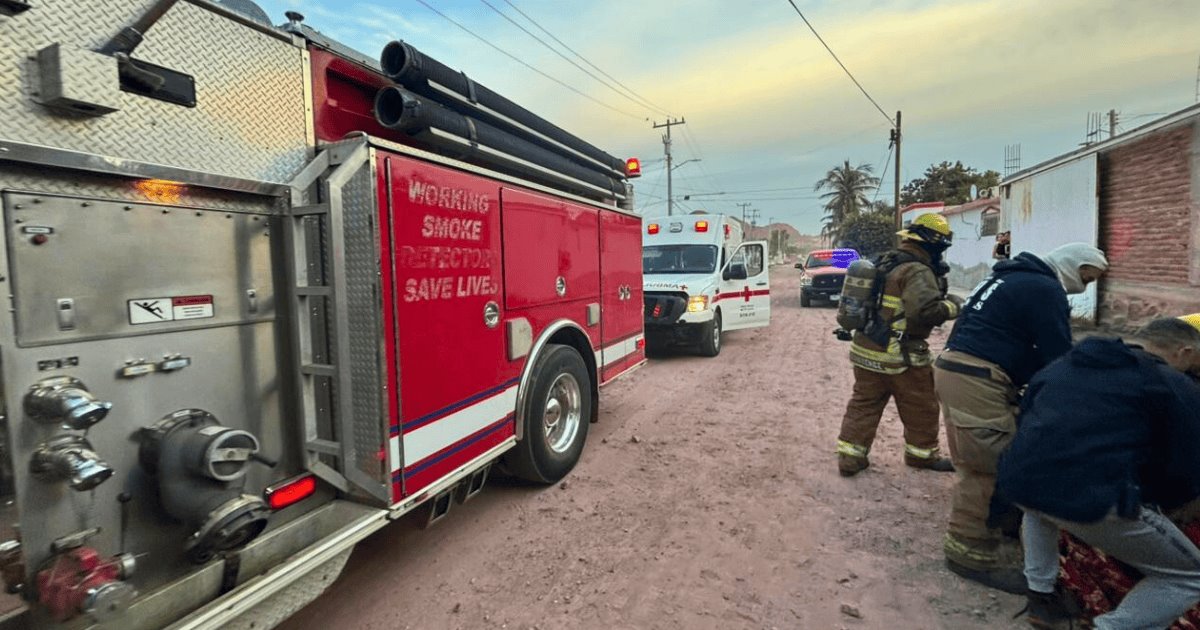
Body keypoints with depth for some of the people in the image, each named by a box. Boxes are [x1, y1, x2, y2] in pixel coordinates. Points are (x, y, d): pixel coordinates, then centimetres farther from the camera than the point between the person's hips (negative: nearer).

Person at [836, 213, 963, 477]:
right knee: (921, 409, 15)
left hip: (865, 349, 8)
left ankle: (849, 458, 14)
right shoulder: (917, 271, -16)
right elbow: (925, 311, -29)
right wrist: (953, 306, -12)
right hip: (900, 357, -7)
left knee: (863, 405, 13)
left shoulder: (885, 262, 10)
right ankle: (923, 454, 33)